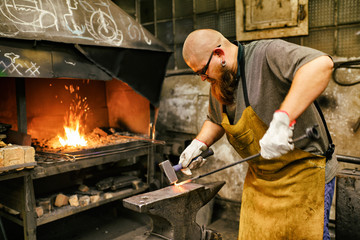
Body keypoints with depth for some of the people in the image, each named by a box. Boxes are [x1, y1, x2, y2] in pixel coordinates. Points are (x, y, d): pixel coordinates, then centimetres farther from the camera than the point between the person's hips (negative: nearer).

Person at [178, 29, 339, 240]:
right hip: (259, 179, 8)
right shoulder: (218, 85, 5)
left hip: (303, 173, -7)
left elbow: (321, 64, -37)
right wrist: (199, 144, 2)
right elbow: (215, 121, 21)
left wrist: (282, 119, -44)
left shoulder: (267, 55, -21)